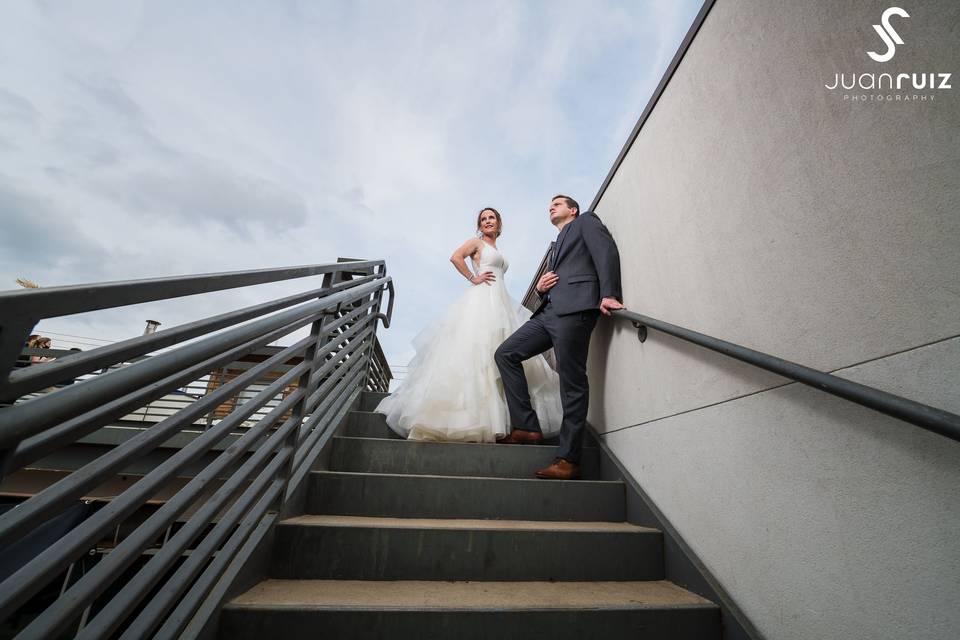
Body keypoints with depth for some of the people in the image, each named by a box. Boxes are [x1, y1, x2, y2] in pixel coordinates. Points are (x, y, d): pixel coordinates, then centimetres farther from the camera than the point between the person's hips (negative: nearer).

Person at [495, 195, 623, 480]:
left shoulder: (586, 221, 15)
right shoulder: (556, 246, 35)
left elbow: (607, 250, -4)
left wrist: (609, 294, -19)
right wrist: (540, 287, 7)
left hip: (574, 309, -8)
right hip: (548, 311, 8)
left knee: (572, 383, -9)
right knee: (505, 354, 1)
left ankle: (568, 459, -2)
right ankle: (527, 426, 3)